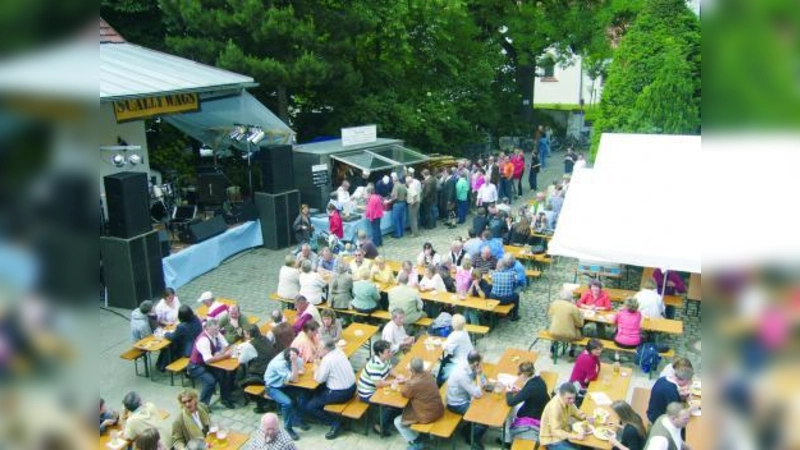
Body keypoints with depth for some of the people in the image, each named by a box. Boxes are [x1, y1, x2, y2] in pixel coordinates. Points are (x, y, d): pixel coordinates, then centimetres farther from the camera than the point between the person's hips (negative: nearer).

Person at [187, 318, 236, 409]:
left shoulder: (215, 334, -8)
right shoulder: (203, 340, -31)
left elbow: (225, 346, 1)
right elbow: (208, 360, -38)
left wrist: (220, 353, -20)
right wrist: (224, 356, -29)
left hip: (206, 364, 7)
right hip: (196, 366, -7)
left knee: (224, 373, -15)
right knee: (210, 380, -28)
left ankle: (225, 399, 5)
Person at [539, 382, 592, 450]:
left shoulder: (567, 400, -8)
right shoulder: (554, 407, -32)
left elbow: (575, 411, 11)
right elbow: (556, 431, -33)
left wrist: (586, 418, -7)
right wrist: (576, 436, -42)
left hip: (564, 432, 8)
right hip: (552, 440, -8)